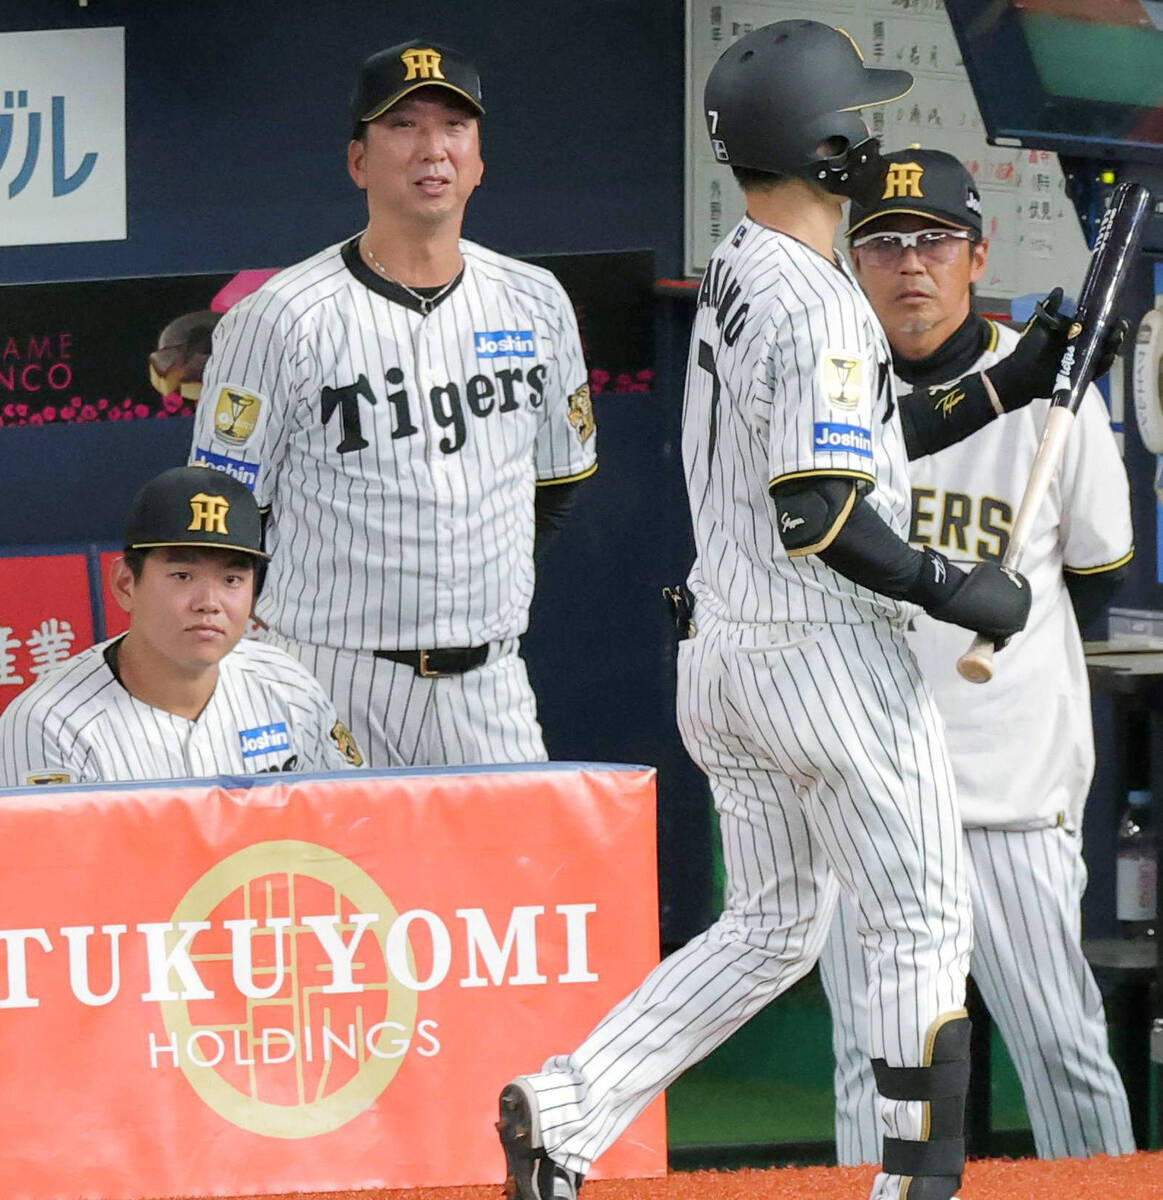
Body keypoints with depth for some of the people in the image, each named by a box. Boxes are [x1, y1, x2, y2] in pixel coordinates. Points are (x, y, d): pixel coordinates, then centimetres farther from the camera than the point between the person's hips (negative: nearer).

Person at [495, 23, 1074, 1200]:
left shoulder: (732, 276, 11)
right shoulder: (814, 303, -19)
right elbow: (818, 513, -26)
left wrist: (1013, 383, 16)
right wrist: (951, 591, -16)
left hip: (721, 651, 9)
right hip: (829, 656, -9)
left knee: (771, 927, 17)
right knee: (922, 925, 4)